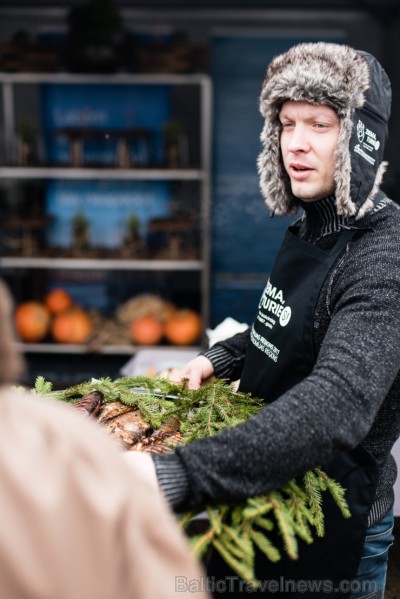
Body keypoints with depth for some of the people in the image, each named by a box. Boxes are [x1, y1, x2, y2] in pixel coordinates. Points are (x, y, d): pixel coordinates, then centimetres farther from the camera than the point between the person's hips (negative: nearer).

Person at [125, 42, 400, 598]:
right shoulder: (308, 227, 1)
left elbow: (336, 405, -41)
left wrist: (176, 476, -51)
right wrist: (219, 359, -1)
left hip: (334, 534, -8)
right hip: (268, 504, 8)